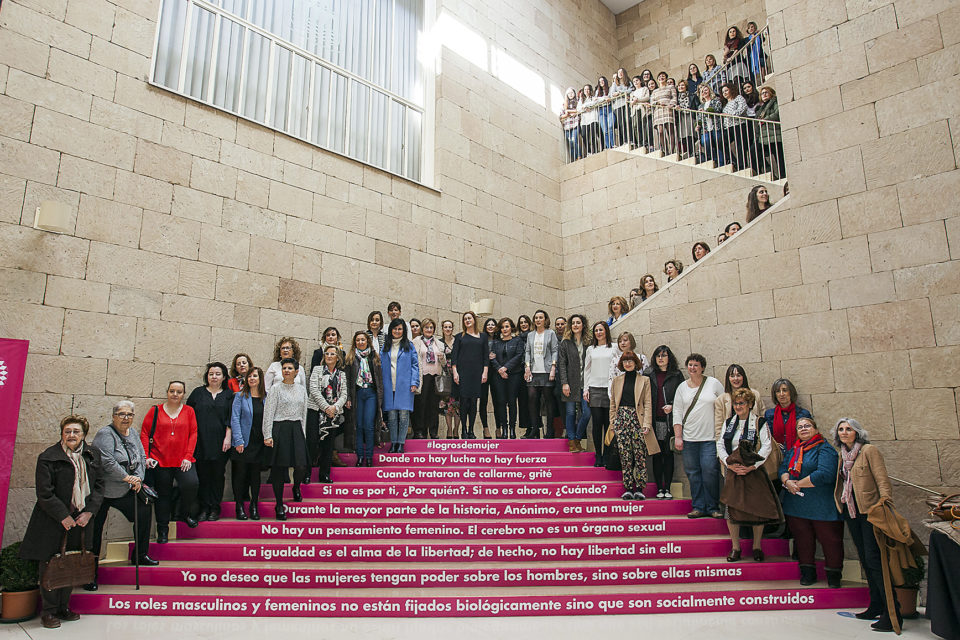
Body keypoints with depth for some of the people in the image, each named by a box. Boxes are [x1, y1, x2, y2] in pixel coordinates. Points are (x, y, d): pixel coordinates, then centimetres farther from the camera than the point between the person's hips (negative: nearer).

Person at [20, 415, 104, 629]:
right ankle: (49, 612, 18)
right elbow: (44, 494, -11)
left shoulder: (93, 455, 4)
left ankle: (63, 607, 25)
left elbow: (99, 485, 6)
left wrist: (89, 512, -6)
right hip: (53, 522, -4)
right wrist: (63, 517, -14)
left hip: (81, 520, 4)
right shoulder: (48, 457, -9)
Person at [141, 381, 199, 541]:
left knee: (191, 483, -22)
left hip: (183, 461, 0)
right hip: (160, 461, 0)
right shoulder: (155, 411, 6)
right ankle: (162, 529, 25)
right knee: (163, 495, 8)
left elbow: (193, 434, 4)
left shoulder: (189, 411, 7)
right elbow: (144, 433, 5)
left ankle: (186, 513, 8)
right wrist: (146, 456, -4)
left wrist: (188, 457, -5)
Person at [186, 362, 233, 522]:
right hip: (201, 441, 1)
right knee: (202, 474, 1)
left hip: (220, 442, 0)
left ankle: (215, 509, 11)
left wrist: (228, 438, -5)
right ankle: (204, 508, 10)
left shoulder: (228, 395, 8)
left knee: (218, 474, 2)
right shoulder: (198, 393, 9)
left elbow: (231, 419, 4)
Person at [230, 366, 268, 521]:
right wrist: (238, 441, -12)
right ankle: (240, 507, 13)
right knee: (240, 474, 2)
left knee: (256, 474, 8)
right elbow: (235, 419, -5)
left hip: (259, 443, 2)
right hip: (243, 443, -2)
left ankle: (254, 506, 17)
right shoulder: (240, 396, 0)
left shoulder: (266, 397, 7)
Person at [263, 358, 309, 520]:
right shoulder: (275, 389, -1)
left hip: (296, 430, 3)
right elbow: (268, 413, -4)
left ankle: (296, 488, 27)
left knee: (301, 465, -7)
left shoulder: (302, 389, 11)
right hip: (279, 429, -3)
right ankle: (279, 505, 13)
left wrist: (303, 434, 13)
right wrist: (268, 435, -10)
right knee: (279, 467, 1)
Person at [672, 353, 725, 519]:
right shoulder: (682, 387, 10)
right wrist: (677, 437, 2)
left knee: (710, 472, -7)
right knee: (693, 473, 2)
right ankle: (698, 507, 11)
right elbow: (677, 413, 10)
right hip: (688, 438, 2)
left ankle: (713, 508, 7)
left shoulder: (714, 383, 4)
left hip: (710, 438, -2)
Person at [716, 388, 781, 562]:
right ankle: (735, 548, 11)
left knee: (756, 507, -1)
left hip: (753, 471, -3)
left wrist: (752, 466, -18)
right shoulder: (728, 423, 9)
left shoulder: (759, 423, -2)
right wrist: (729, 464, -10)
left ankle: (757, 547, 16)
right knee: (731, 507, -1)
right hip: (732, 472, 3)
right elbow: (720, 445, 5)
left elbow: (767, 446, -9)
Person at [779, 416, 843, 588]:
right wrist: (787, 482, -13)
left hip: (822, 506, -6)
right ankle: (807, 572, 25)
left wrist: (798, 483, -14)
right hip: (796, 506, 6)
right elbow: (783, 469, 10)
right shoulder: (793, 450, 16)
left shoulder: (825, 448, -8)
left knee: (830, 540, 3)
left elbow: (825, 474, -21)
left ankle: (834, 575, 19)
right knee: (802, 539, 12)